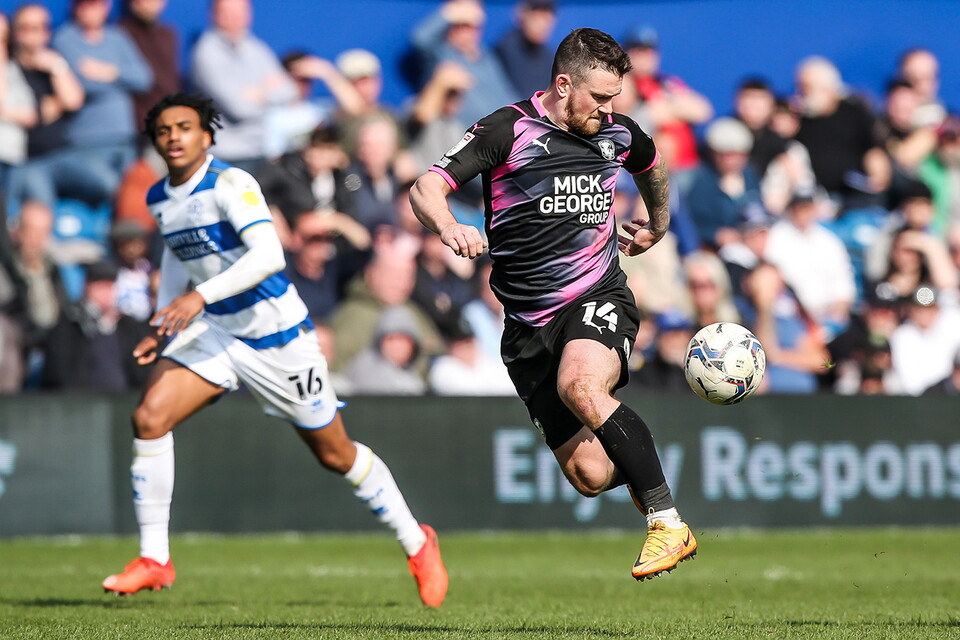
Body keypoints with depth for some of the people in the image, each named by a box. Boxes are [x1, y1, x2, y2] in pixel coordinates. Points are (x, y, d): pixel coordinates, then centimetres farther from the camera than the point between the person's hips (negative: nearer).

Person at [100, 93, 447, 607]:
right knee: (149, 417, -16)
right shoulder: (159, 198, 2)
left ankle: (417, 544, 27)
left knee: (335, 454, 5)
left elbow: (268, 255, -33)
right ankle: (154, 560, -8)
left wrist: (199, 297, -41)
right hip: (214, 333, 6)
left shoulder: (229, 184, -20)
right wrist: (163, 324, 15)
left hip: (276, 335, -6)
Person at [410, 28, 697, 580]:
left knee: (580, 386, -35)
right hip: (529, 324, 0)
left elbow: (651, 163, 32)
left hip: (599, 298, 0)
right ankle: (639, 467, 32)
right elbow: (426, 189, -14)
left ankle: (669, 523, -30)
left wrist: (658, 224, 45)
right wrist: (449, 227, -35)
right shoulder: (509, 130, -6)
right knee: (590, 476, -7)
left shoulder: (618, 134, 6)